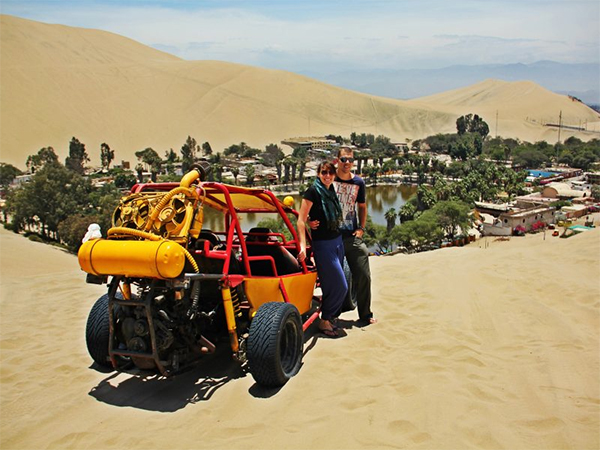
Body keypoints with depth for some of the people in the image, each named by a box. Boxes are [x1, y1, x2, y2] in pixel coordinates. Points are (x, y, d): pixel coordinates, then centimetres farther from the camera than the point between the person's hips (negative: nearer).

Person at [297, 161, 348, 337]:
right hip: (322, 244, -7)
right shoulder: (313, 191, -12)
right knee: (340, 286, -7)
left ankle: (329, 316, 27)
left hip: (337, 241, 7)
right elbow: (301, 220, -16)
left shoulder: (331, 191, 10)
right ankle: (324, 321, 8)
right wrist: (303, 246, -23)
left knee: (333, 284, 12)